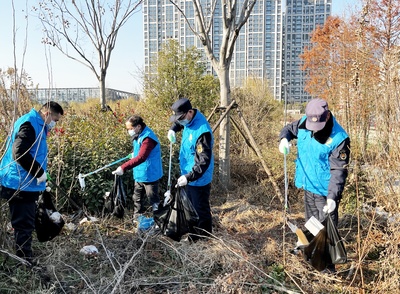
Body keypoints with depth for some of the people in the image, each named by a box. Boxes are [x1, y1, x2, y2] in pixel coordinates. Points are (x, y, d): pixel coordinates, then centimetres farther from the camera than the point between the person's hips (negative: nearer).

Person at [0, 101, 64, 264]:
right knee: (24, 226, -2)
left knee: (25, 225, 18)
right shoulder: (29, 124, -17)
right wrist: (39, 172, -20)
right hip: (21, 185, -10)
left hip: (24, 184, 10)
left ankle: (24, 261, 30)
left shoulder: (36, 124, 14)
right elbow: (19, 153, -27)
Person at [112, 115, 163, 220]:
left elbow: (141, 158, -37)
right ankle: (137, 218, 37)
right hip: (139, 175, 10)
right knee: (137, 198, 21)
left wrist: (123, 168, -41)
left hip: (149, 175, -10)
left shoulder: (147, 138, -27)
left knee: (153, 200, 5)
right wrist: (134, 154, 9)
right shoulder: (138, 136, 4)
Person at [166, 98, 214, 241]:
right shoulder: (189, 119, -2)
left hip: (199, 179, -10)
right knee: (191, 207, 23)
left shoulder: (202, 132, -30)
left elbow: (204, 161, -32)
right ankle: (194, 233, 41)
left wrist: (188, 177, -37)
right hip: (189, 175, 10)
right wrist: (173, 129, 5)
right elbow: (178, 122, 24)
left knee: (201, 210, 5)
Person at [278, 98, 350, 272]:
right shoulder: (304, 123, -8)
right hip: (308, 186, 7)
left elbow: (338, 171, -25)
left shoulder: (338, 139, -25)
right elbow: (289, 128, 14)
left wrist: (333, 197, -32)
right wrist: (284, 139, -9)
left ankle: (328, 264, 18)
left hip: (325, 191, -7)